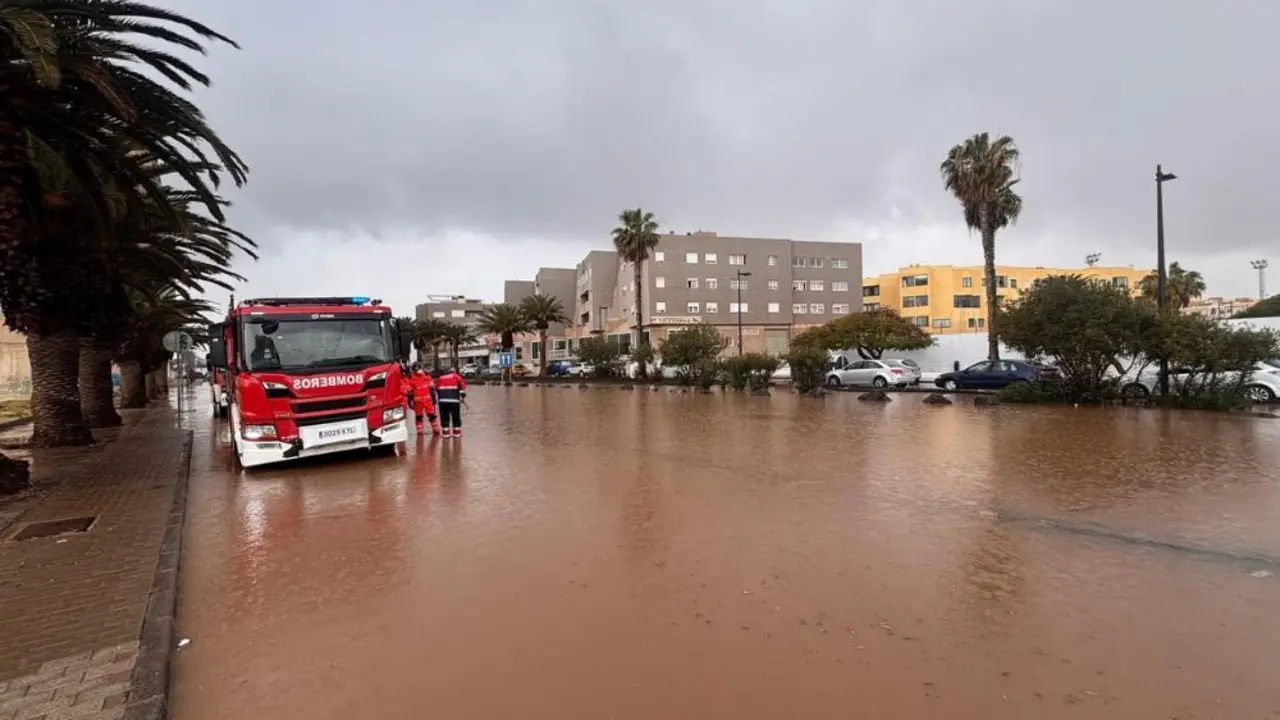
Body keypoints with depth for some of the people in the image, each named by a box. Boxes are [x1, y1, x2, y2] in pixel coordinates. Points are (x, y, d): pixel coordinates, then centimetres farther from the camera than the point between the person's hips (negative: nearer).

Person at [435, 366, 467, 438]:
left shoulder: (440, 378, 22)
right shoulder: (456, 376, 12)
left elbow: (436, 388, 21)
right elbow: (462, 383, -1)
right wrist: (463, 394, 1)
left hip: (442, 400, 3)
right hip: (454, 399, -3)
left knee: (444, 417, 8)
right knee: (456, 417, 6)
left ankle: (446, 433, 6)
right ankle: (457, 432, 8)